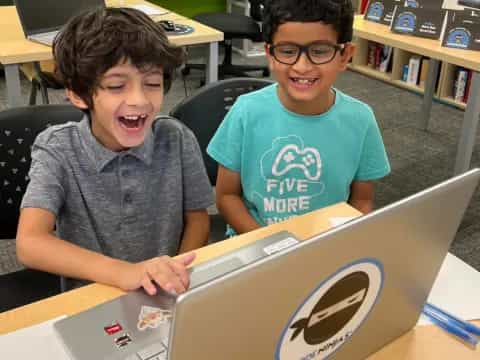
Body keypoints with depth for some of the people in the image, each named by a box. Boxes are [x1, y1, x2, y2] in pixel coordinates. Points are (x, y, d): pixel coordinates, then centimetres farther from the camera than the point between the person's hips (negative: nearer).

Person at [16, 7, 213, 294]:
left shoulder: (177, 139, -8)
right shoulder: (57, 150, -12)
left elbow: (197, 219, 2)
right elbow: (30, 243, -23)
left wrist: (177, 278, -16)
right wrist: (123, 272, -37)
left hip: (164, 297, 1)